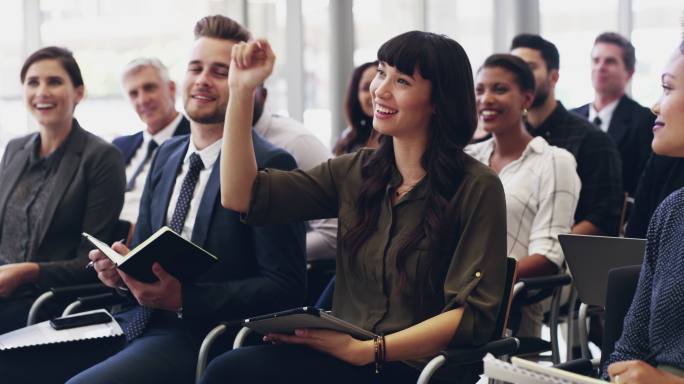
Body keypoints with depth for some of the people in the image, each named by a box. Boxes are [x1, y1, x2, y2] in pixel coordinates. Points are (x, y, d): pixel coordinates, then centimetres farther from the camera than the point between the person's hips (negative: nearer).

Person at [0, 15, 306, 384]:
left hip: (200, 337, -7)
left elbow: (286, 286, -12)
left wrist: (183, 298, -20)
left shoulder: (269, 165, -8)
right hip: (134, 321, 7)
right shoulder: (167, 154, 15)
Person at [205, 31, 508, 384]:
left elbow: (473, 314, -11)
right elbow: (242, 197, 5)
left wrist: (368, 350, -20)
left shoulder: (477, 188, -5)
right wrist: (241, 91, 0)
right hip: (344, 356, 5)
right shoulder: (354, 173, 12)